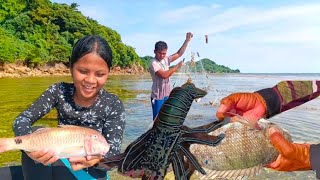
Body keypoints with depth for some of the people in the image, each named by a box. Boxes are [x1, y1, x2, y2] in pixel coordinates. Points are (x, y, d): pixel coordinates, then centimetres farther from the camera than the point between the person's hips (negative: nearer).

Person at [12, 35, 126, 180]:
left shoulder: (113, 105, -16)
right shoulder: (60, 91, -10)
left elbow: (113, 152, -21)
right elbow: (22, 120, -14)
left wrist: (97, 157, -45)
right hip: (57, 162, 3)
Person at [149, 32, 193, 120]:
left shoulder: (166, 60, 5)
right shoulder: (154, 63, -18)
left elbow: (179, 54, 8)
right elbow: (164, 75, -28)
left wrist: (187, 40, 0)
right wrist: (177, 66, -19)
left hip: (167, 95, 7)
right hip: (158, 96, -7)